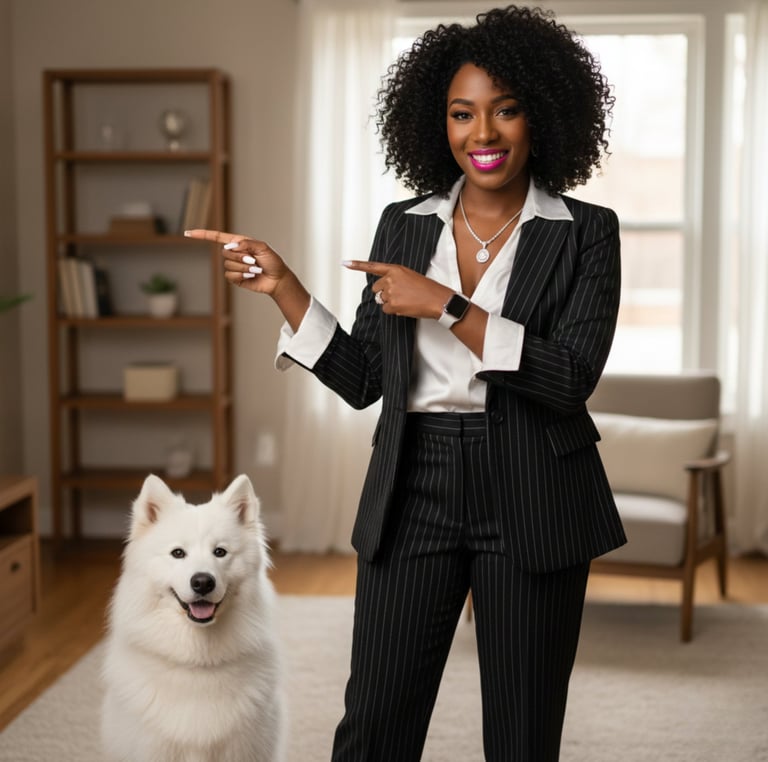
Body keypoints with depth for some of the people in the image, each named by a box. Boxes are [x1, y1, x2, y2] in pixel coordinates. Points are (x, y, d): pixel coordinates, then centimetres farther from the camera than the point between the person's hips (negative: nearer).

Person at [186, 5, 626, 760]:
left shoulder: (585, 231, -2)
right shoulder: (403, 224, 7)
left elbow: (572, 378, -14)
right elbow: (362, 380, 8)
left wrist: (447, 307, -19)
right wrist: (283, 287, -1)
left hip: (533, 505, -2)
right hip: (413, 496, 2)